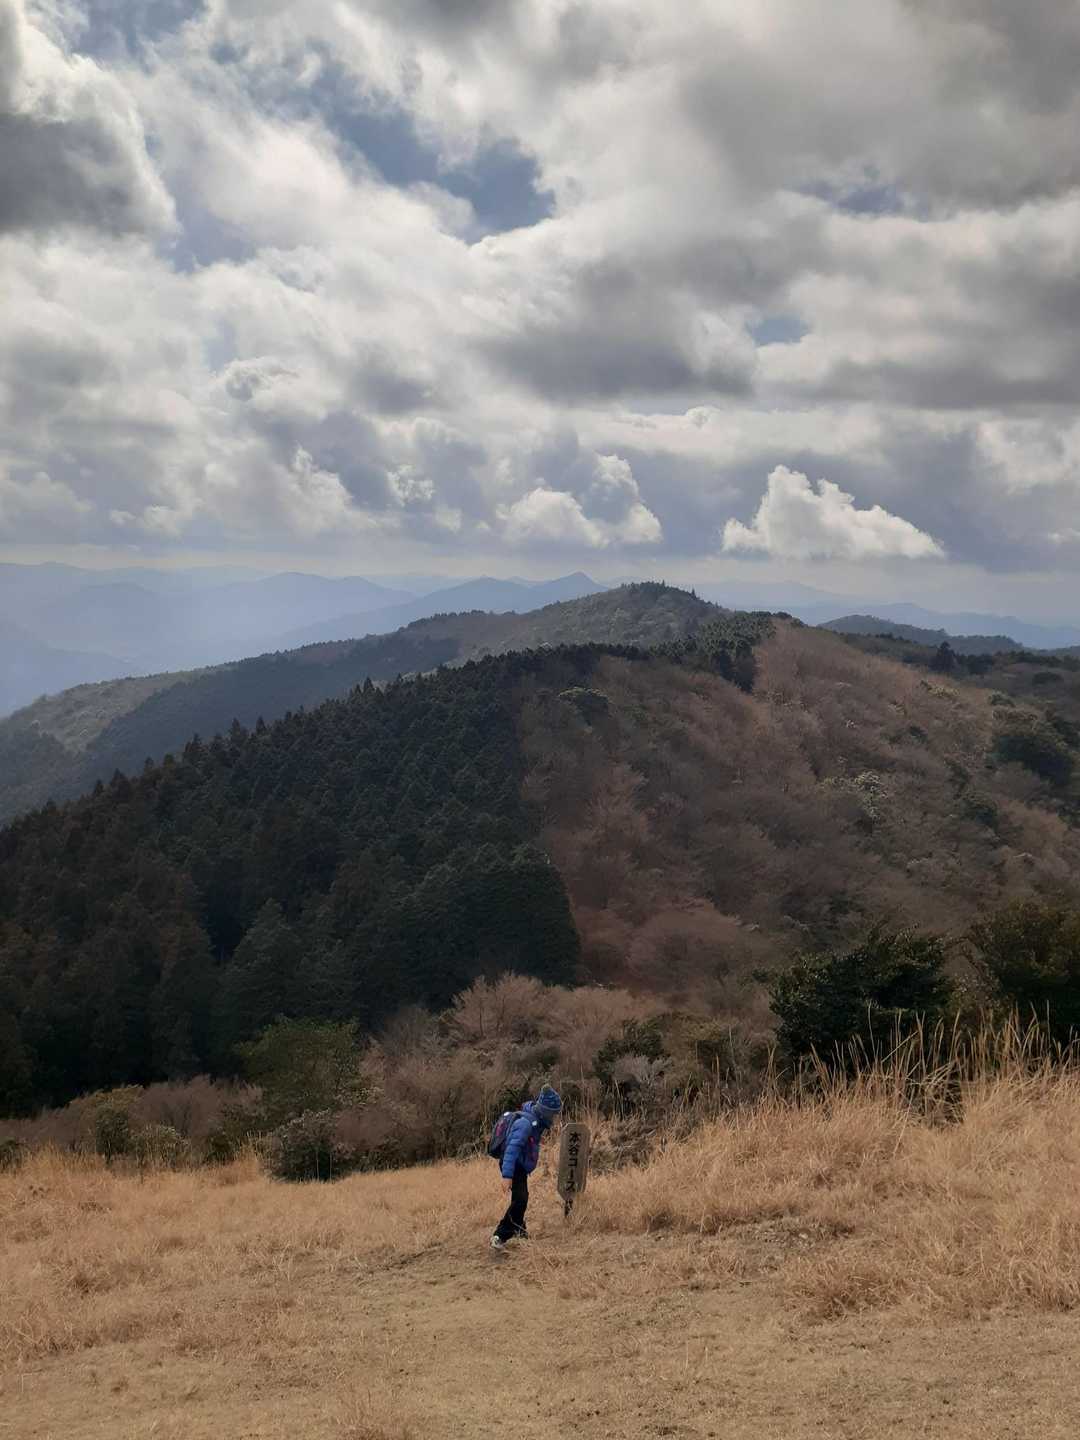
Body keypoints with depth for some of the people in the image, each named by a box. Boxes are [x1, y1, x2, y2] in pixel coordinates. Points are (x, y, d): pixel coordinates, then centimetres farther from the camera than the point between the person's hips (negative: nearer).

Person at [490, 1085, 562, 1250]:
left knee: (522, 1198, 25)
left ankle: (517, 1229, 47)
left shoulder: (537, 1121, 5)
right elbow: (512, 1148, -35)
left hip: (520, 1166, 10)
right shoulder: (526, 1123, -27)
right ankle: (500, 1236, -22)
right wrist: (507, 1175, -41)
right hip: (513, 1166, -10)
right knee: (520, 1199, -22)